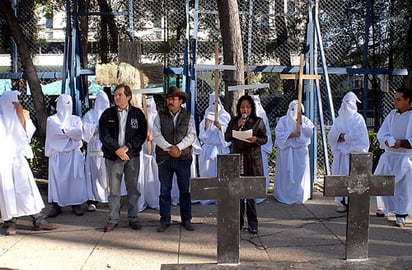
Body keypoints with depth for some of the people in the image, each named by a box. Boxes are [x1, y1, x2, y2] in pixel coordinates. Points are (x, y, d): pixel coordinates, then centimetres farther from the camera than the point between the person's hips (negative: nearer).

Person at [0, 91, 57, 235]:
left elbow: (27, 134, 5)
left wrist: (22, 118, -3)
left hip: (19, 159, 4)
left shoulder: (17, 118, 14)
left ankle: (39, 219, 3)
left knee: (27, 189, 2)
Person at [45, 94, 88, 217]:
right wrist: (71, 133, -6)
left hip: (73, 153, 1)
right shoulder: (52, 119, 10)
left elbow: (79, 133, -6)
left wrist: (63, 130, -8)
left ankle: (76, 204, 2)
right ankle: (56, 205, 0)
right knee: (57, 179, -4)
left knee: (74, 178, -2)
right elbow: (54, 132, -9)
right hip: (57, 154, -1)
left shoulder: (76, 119, 13)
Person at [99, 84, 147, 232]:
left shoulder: (138, 114, 3)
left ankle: (133, 218, 19)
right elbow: (104, 135, -4)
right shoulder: (108, 114, 3)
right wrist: (117, 150, -15)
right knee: (113, 190, 5)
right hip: (112, 157, 0)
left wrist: (127, 147, -14)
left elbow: (142, 134, -3)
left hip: (132, 156, 0)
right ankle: (113, 219, 16)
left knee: (133, 189, 7)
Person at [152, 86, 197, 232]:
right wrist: (169, 148, -17)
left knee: (185, 191, 6)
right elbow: (156, 135, -5)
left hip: (183, 158, 0)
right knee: (164, 191, 6)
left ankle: (186, 220, 17)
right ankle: (164, 220, 16)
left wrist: (178, 147, -17)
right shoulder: (160, 116, 5)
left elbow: (191, 135, -4)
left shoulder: (188, 117, 5)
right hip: (164, 158, 0)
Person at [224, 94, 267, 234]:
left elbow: (265, 138, 3)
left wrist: (256, 139, -18)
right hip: (236, 160, 2)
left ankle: (252, 224, 6)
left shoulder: (258, 121, 5)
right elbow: (227, 137, 2)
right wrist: (237, 125, -11)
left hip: (252, 161, -2)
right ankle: (238, 222, 17)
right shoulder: (234, 121, 10)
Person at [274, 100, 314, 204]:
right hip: (286, 150, -2)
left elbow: (311, 131, -5)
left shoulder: (305, 119, 9)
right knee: (286, 173, 1)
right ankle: (284, 195, 12)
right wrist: (290, 134, -16)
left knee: (300, 173, 3)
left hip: (300, 150, 2)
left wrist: (301, 124, -15)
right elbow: (278, 133, -7)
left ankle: (299, 195, 14)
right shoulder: (283, 120, 3)